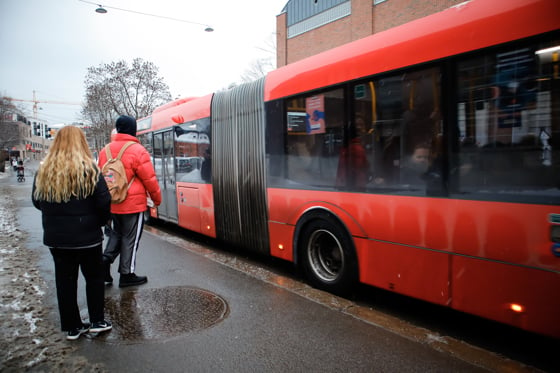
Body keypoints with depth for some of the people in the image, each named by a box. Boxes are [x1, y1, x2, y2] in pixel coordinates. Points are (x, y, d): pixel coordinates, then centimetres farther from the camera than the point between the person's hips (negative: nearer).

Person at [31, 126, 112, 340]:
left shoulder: (43, 171, -1)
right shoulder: (89, 169, -14)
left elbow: (37, 202, 8)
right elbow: (104, 202, -15)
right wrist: (100, 221, 3)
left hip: (55, 237, 4)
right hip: (87, 236, -3)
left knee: (64, 280, 13)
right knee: (94, 277, 14)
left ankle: (72, 327, 22)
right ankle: (97, 322, 20)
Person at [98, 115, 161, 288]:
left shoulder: (105, 151, 5)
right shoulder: (137, 150, -15)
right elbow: (149, 179, -12)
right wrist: (157, 199, 2)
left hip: (112, 204, 6)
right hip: (133, 205, -6)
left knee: (116, 234, 23)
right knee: (130, 239, 5)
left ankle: (104, 264, 11)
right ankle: (127, 275, 15)